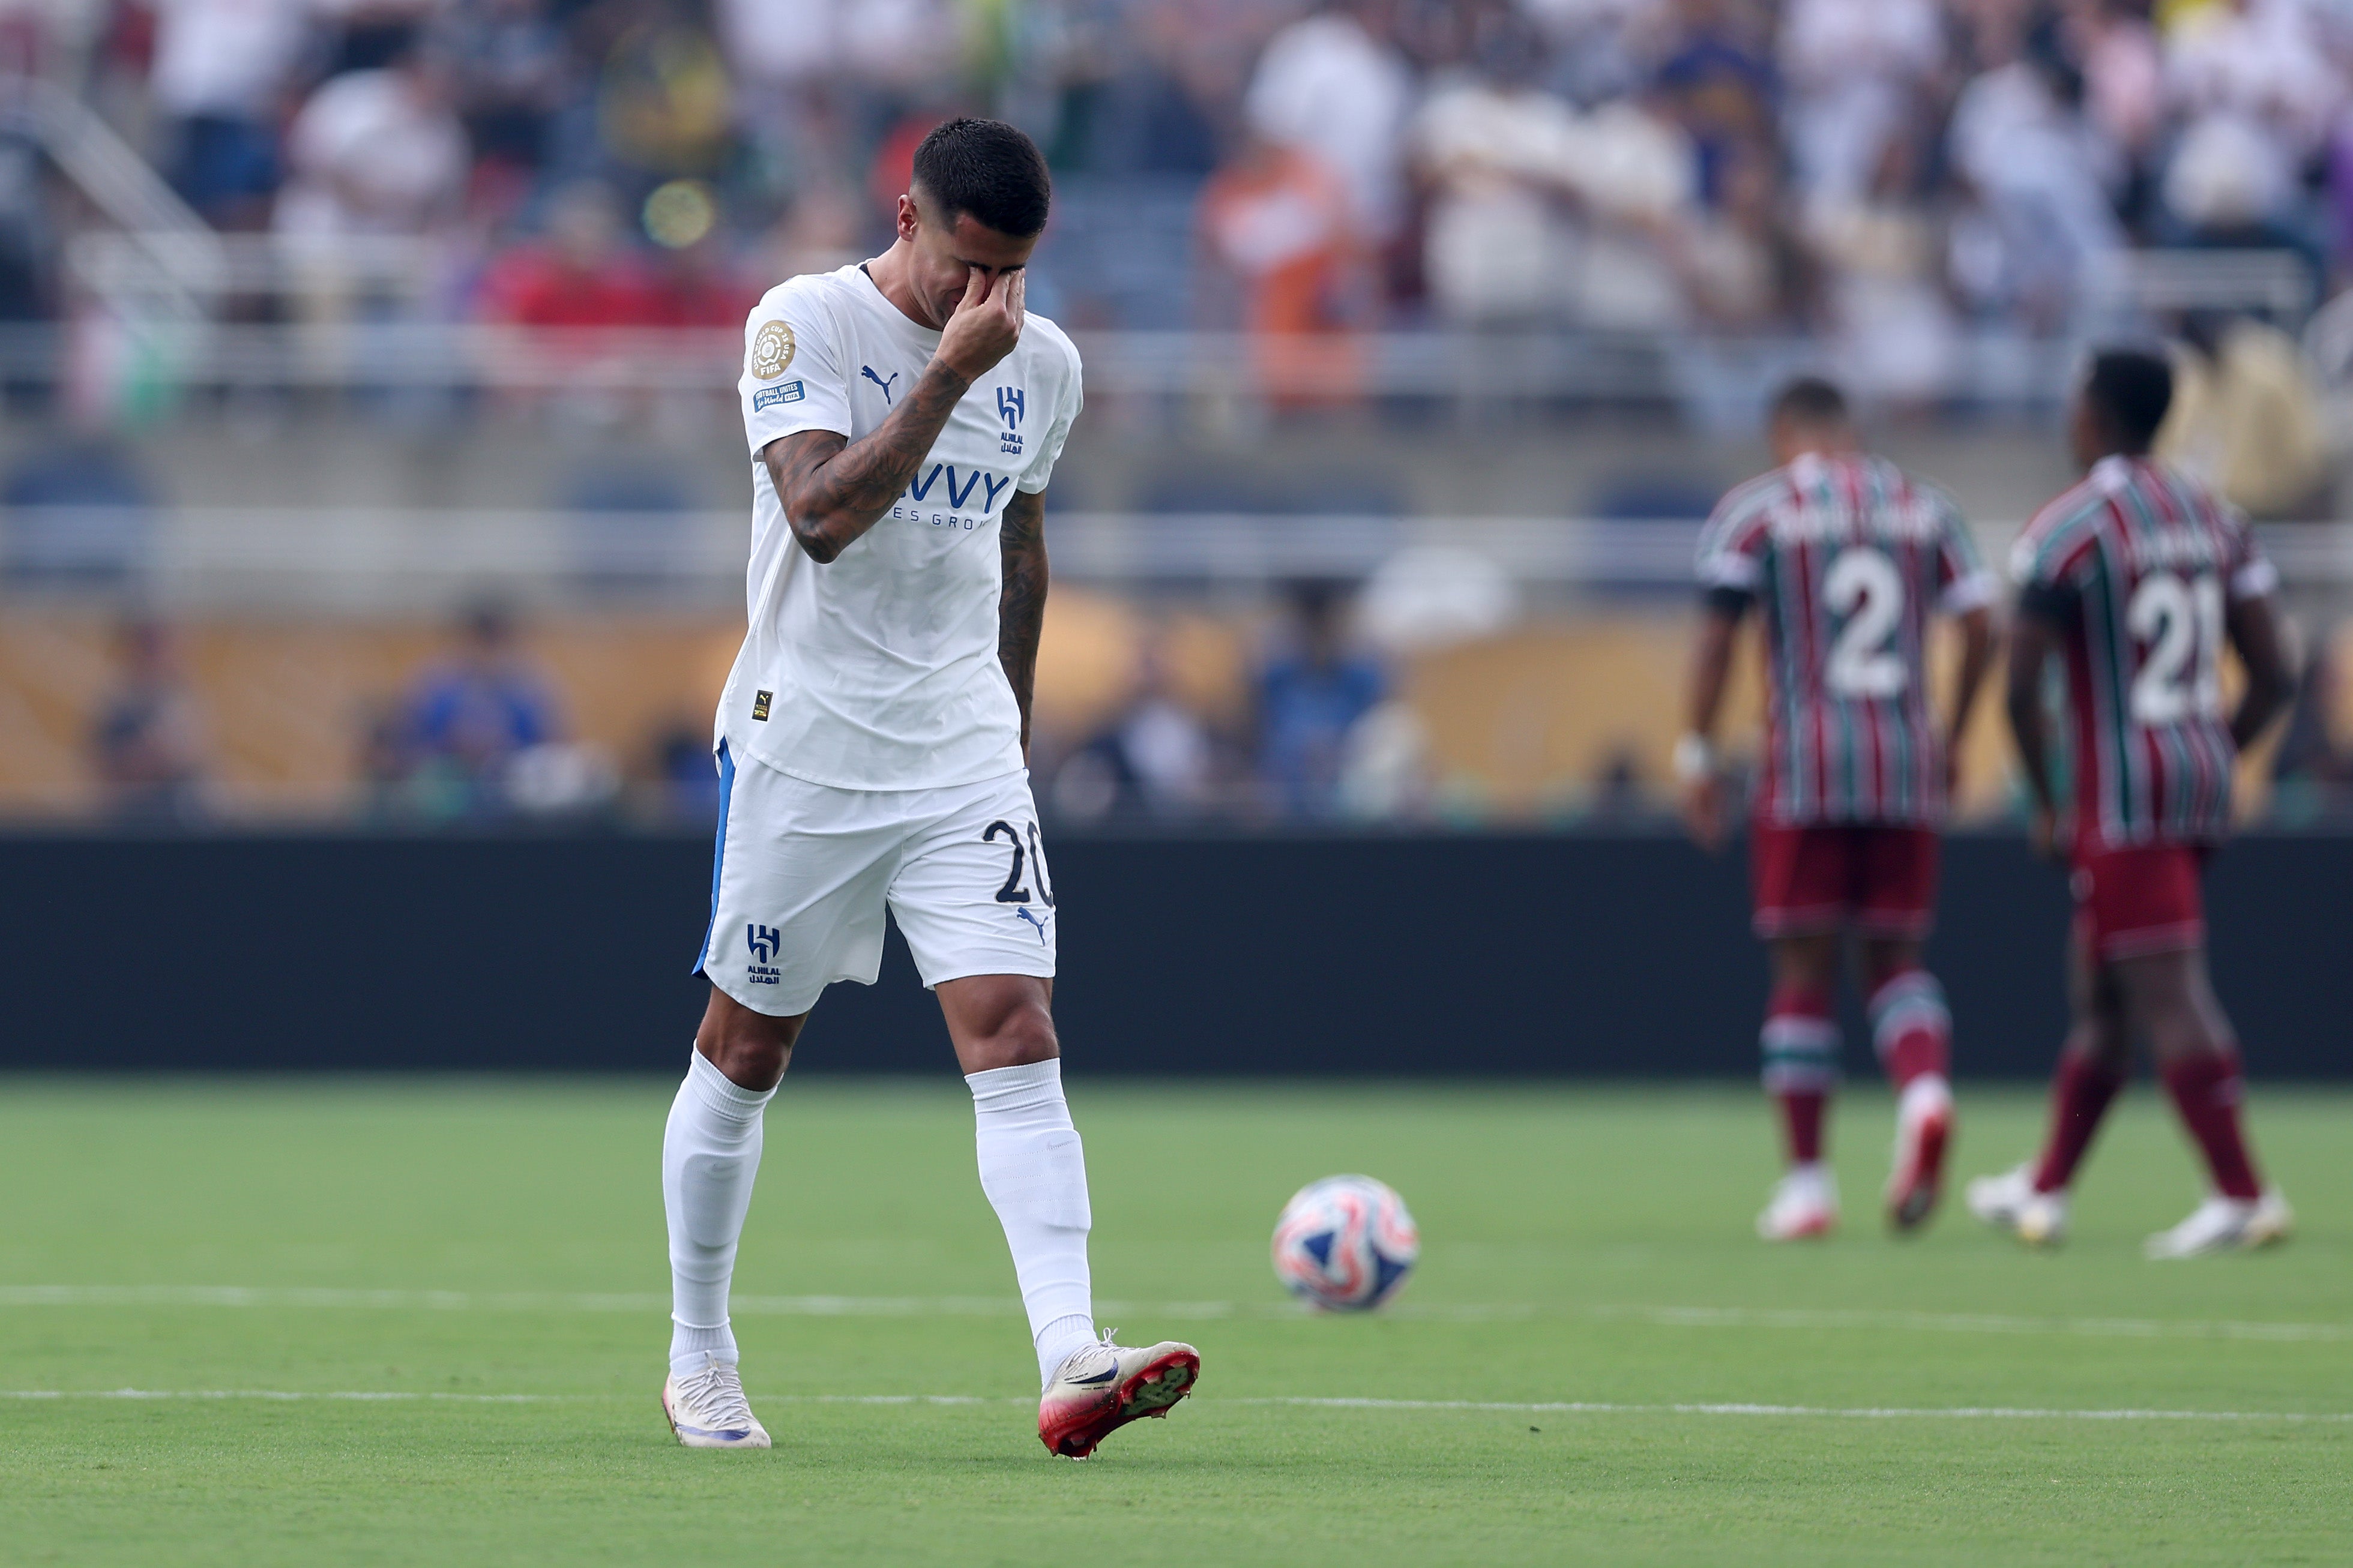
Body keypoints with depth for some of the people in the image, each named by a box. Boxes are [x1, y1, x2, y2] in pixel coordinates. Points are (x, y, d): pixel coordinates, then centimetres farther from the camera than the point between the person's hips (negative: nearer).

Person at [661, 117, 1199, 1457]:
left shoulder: (1044, 365, 6)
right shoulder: (804, 327, -10)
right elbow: (822, 513, -24)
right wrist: (949, 372, -25)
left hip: (964, 756, 3)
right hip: (802, 745, -3)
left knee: (1016, 1032, -13)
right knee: (747, 1049, 8)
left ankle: (1071, 1362, -24)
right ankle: (699, 1357, 25)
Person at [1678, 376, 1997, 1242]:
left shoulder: (1755, 510, 2)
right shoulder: (1922, 505, 12)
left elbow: (1718, 634, -6)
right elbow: (1980, 623, 6)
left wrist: (1697, 752, -2)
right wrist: (1952, 740, 16)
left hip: (1807, 769, -3)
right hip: (1908, 765, 3)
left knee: (1803, 967, 3)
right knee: (1894, 958, 12)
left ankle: (1806, 1182, 2)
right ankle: (1924, 1088, -20)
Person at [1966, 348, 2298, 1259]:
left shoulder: (2068, 529, -10)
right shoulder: (2213, 519, 12)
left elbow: (2023, 685, -14)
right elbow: (2273, 679, 11)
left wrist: (2044, 804, -3)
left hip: (2123, 795, -8)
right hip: (2202, 776, 8)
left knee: (2167, 996, -9)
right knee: (2099, 988, 17)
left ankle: (2244, 1197, -15)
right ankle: (2044, 1193, 25)